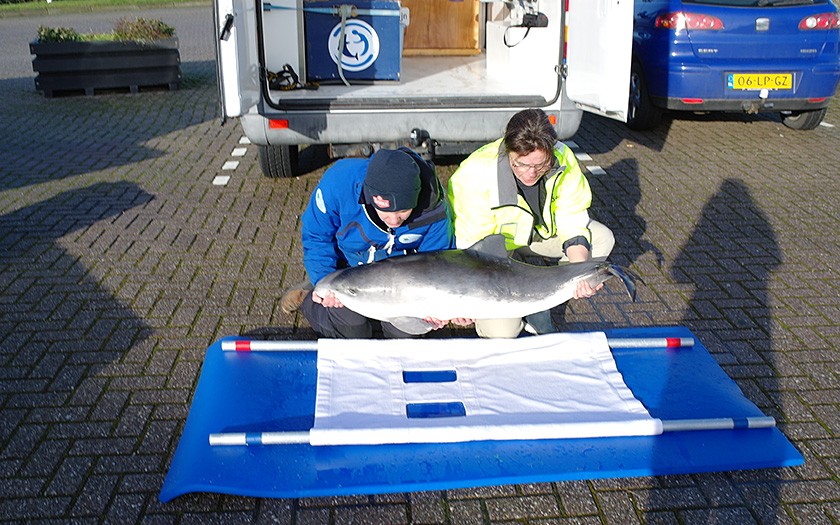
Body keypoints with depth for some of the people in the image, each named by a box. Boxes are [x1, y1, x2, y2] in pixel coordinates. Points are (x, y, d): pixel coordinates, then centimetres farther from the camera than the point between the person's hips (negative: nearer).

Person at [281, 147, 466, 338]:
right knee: (353, 330, -18)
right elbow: (316, 238, -17)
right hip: (346, 267, -1)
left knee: (403, 332, -14)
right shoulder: (339, 182, -34)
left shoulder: (434, 209, -31)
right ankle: (309, 296, 13)